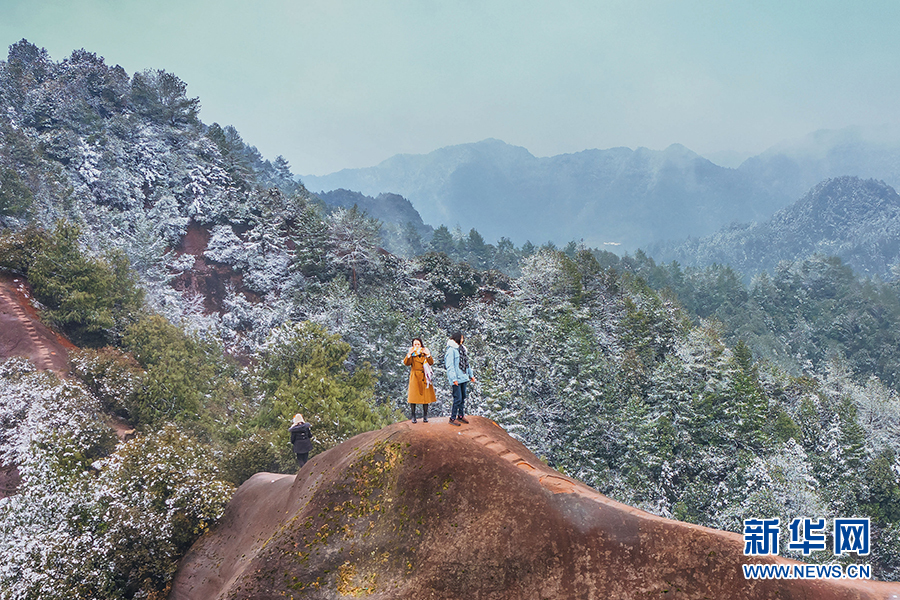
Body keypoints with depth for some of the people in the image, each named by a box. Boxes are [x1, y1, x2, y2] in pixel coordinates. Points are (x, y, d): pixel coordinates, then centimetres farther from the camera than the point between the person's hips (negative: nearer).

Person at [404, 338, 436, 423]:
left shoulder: (425, 352, 8)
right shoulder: (411, 354, 5)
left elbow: (431, 362, -5)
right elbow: (406, 363, -12)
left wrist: (428, 355, -20)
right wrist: (409, 354, -24)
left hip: (424, 377, 1)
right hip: (415, 377, -1)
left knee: (425, 396, 1)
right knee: (413, 397, -5)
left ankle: (425, 416, 10)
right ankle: (413, 416, 3)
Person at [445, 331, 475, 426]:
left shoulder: (462, 349, 15)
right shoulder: (451, 350, -11)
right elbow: (450, 366, -16)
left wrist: (471, 375, 22)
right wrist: (454, 379, -20)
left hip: (464, 377, 8)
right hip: (457, 378, -8)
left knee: (463, 398, 13)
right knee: (458, 398, -8)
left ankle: (461, 416, 25)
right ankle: (452, 418, 1)